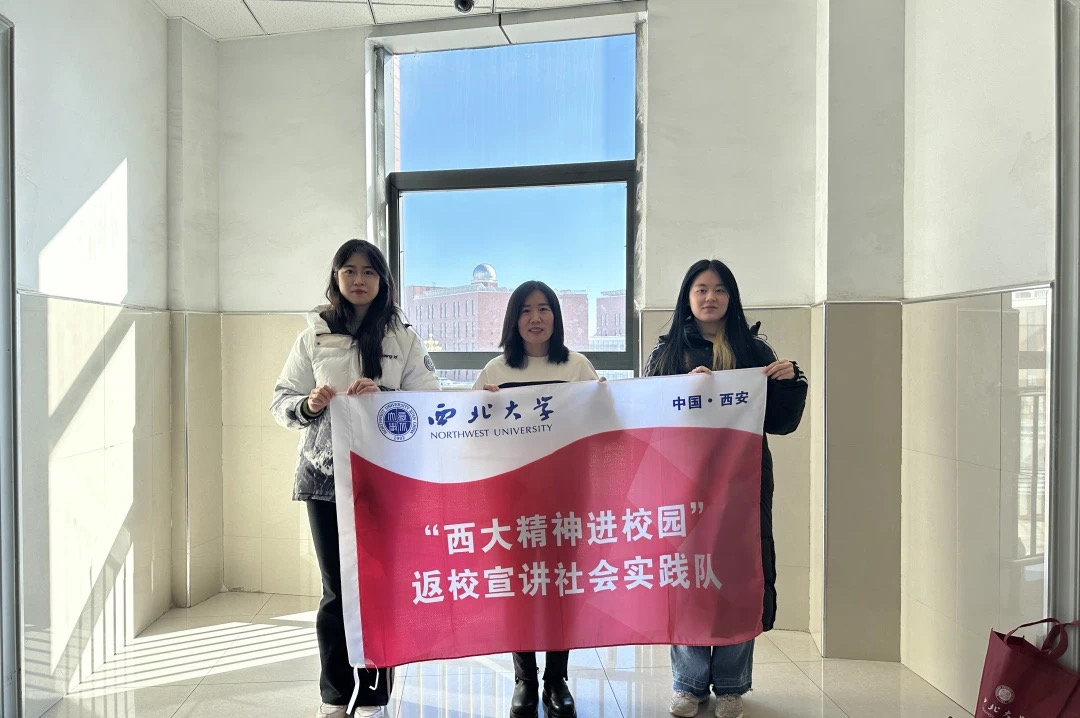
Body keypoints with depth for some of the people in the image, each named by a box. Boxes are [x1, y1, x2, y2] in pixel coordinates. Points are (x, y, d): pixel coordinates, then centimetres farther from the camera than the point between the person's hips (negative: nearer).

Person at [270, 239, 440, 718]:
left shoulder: (403, 339, 5)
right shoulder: (313, 336, 8)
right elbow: (280, 402, 8)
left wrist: (382, 398, -17)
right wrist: (309, 404, -13)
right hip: (324, 476, 1)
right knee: (335, 589, 8)